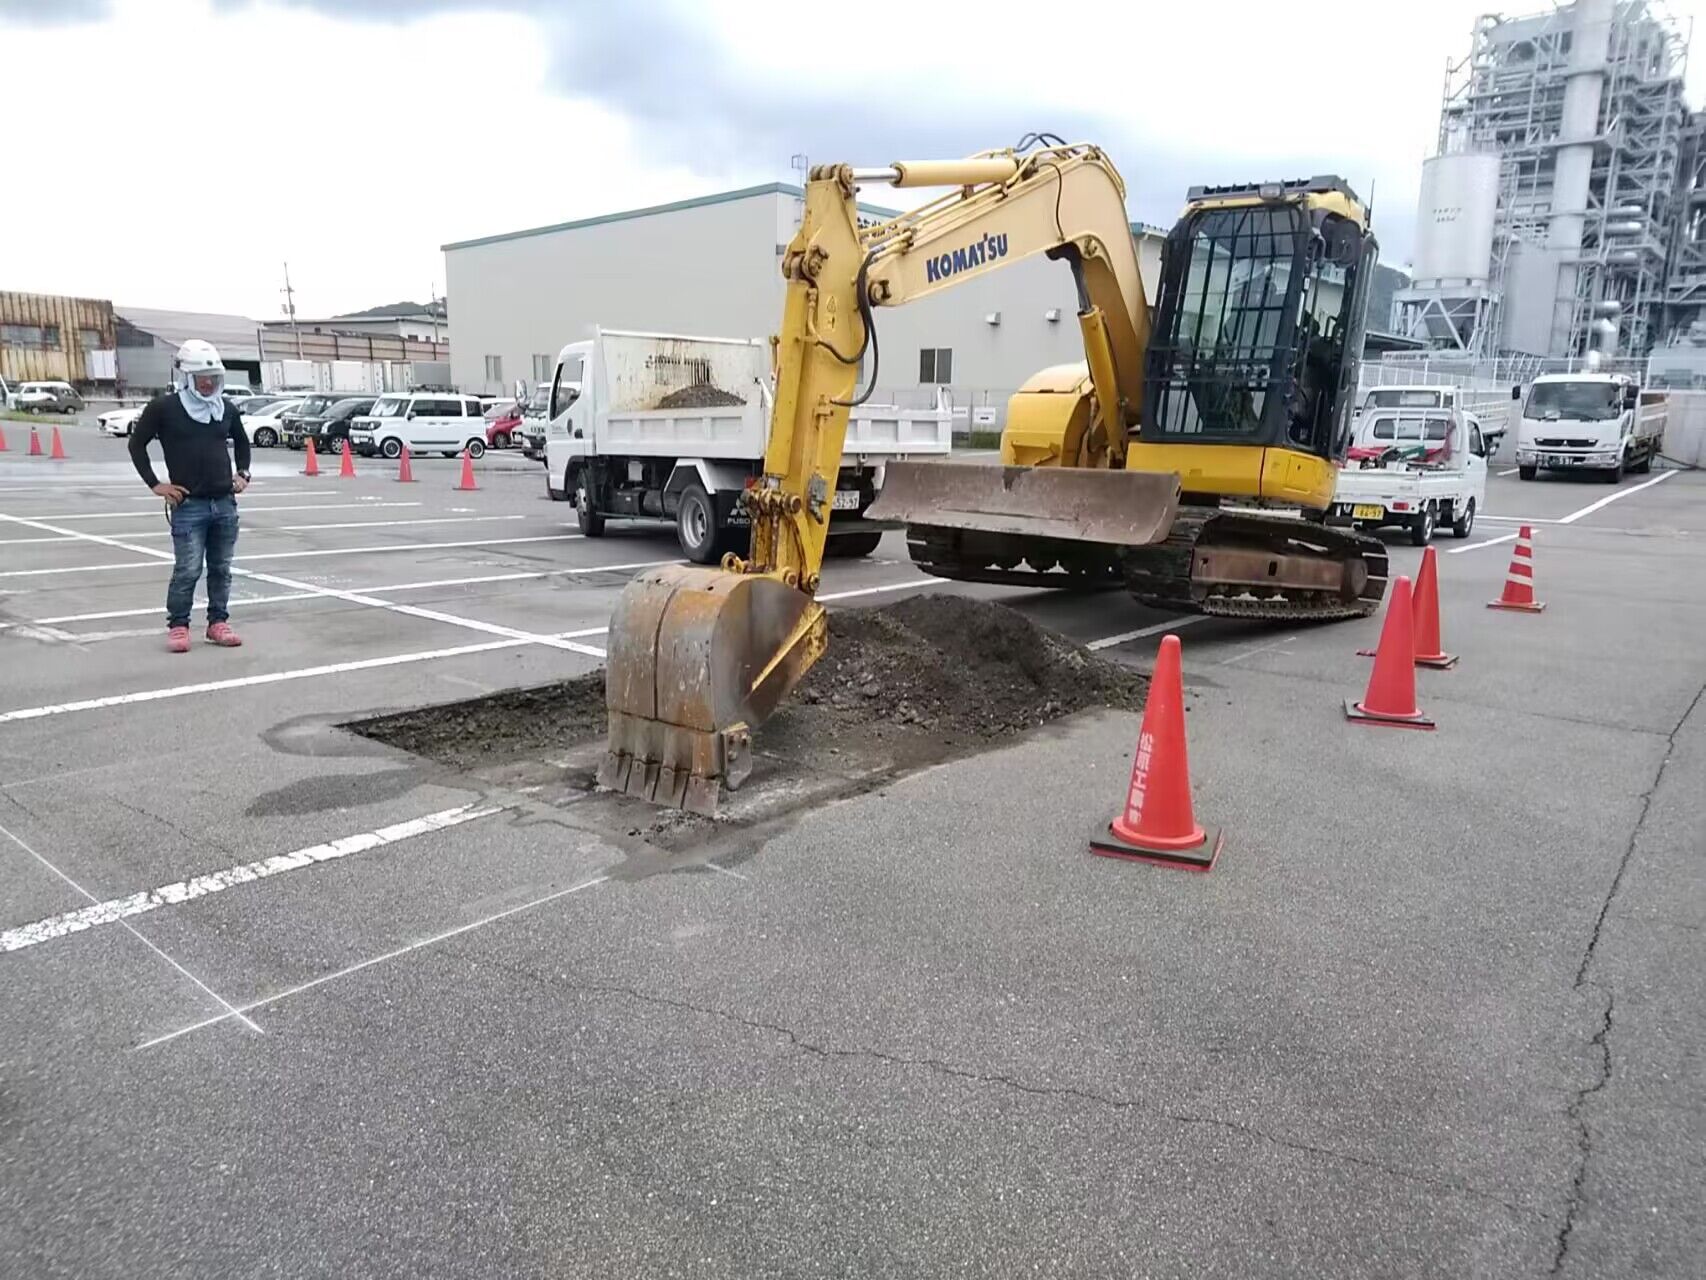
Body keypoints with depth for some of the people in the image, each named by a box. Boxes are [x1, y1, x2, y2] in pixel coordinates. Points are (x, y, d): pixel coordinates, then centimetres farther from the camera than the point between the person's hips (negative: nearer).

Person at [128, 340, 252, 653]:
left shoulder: (226, 408, 10)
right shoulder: (165, 407, -4)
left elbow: (242, 442, 27)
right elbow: (137, 444, 3)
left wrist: (243, 473, 14)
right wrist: (155, 484, -2)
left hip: (225, 503, 4)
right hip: (188, 504, -4)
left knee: (221, 568, 9)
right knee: (188, 570, -5)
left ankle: (218, 622, 20)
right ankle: (177, 625, 8)